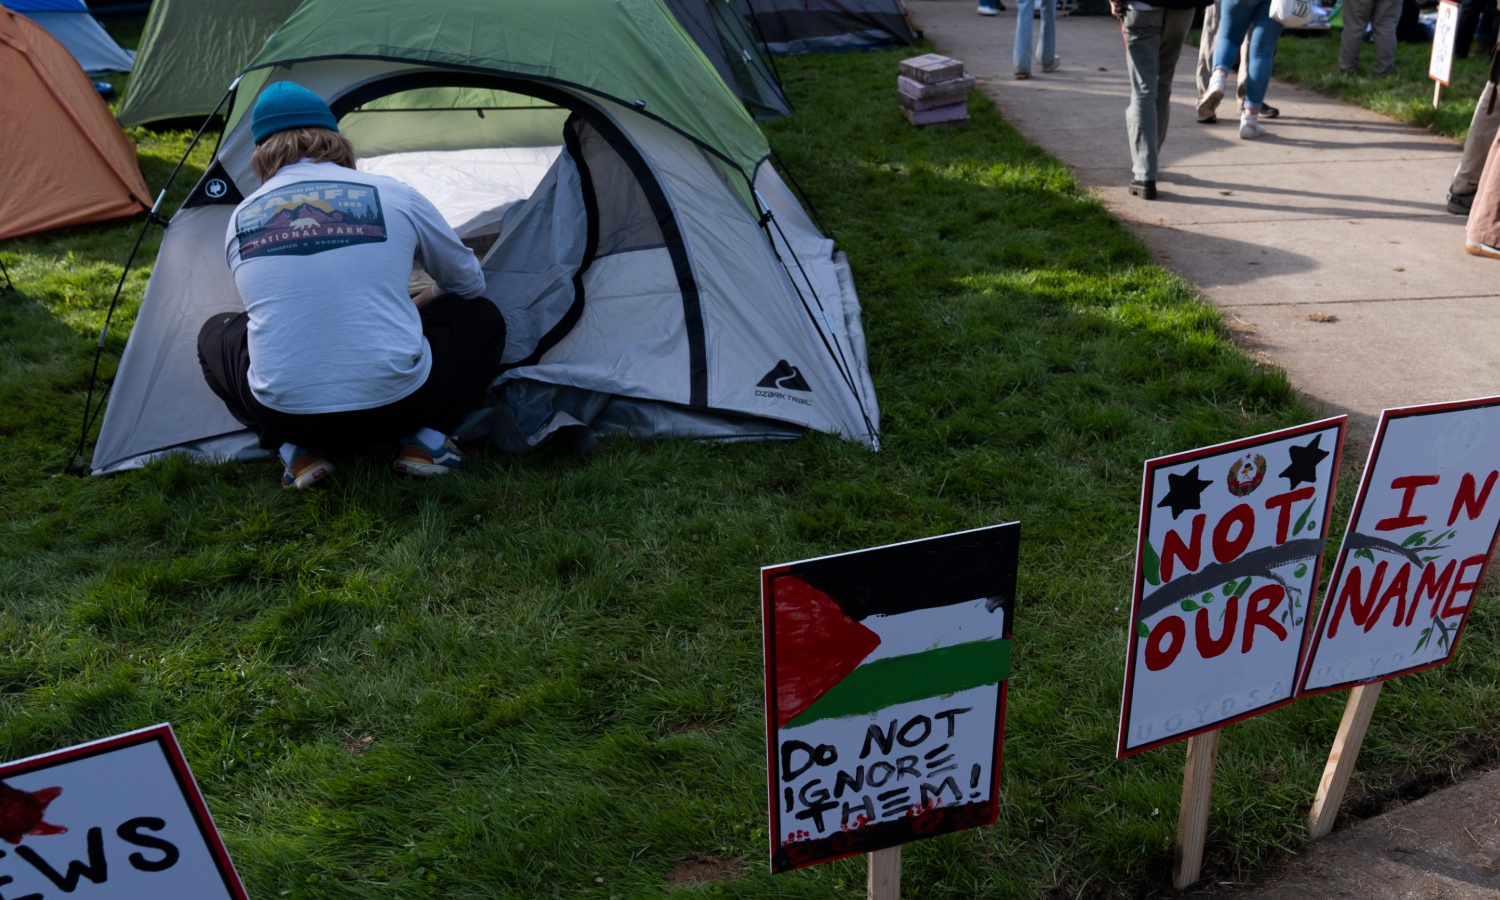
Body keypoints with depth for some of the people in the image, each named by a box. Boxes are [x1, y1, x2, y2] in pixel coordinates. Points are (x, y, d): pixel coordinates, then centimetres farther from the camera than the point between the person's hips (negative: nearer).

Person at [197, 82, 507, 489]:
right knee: (482, 317, 25)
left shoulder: (241, 218, 8)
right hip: (396, 406, -1)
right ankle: (427, 437, 4)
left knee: (216, 334, 33)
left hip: (284, 413, 2)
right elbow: (469, 282, 17)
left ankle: (294, 449, 9)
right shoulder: (393, 195, 2)